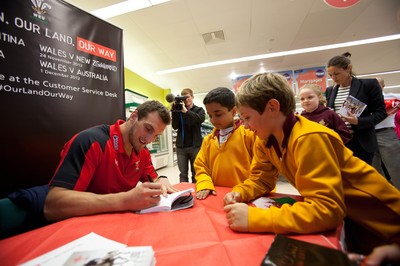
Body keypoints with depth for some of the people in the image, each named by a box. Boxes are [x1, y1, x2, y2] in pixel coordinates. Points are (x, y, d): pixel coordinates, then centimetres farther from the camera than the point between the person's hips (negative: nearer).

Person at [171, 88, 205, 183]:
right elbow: (175, 126, -1)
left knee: (195, 173, 8)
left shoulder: (199, 110, 7)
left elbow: (201, 119, -16)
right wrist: (175, 111, -10)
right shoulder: (179, 110, 10)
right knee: (183, 173, 7)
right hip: (181, 146, 2)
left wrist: (186, 111, -22)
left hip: (195, 146, -1)